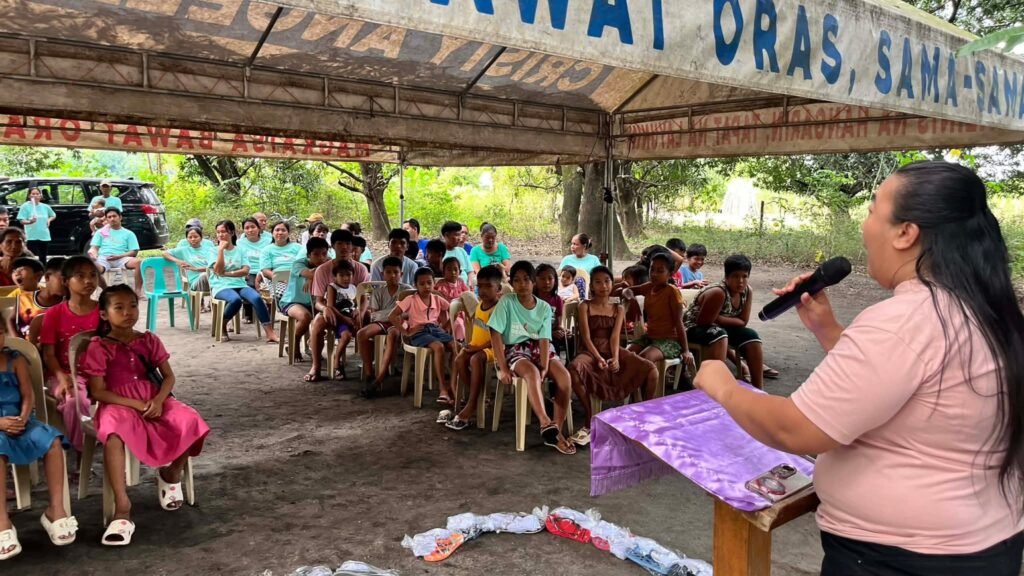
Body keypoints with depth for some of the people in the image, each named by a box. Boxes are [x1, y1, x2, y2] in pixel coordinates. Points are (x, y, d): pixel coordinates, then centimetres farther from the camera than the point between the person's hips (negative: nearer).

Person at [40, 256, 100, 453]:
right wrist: (62, 378, -21)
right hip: (63, 374, -1)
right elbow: (48, 354, -4)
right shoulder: (54, 314, 0)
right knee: (74, 400, -32)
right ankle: (78, 447, -13)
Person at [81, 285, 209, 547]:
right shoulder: (98, 346, -1)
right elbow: (98, 391, -6)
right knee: (114, 431, -39)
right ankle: (122, 506, -39)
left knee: (190, 421, -25)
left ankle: (171, 474, 5)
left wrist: (158, 400, -12)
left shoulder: (149, 340, 10)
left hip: (155, 402, 3)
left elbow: (169, 376, 8)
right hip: (119, 405, -3)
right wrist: (136, 404, -16)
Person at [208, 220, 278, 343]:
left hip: (239, 284, 2)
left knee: (257, 298, -29)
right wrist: (221, 249, -8)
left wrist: (228, 273, -10)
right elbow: (218, 270, -9)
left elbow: (245, 271, 1)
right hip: (221, 286, -2)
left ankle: (270, 333, -35)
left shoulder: (240, 251, 14)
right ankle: (222, 325, -9)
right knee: (236, 300, -37)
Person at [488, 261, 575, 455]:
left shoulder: (544, 307, 3)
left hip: (539, 348, 3)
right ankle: (546, 424, -46)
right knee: (532, 372, -37)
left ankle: (556, 430, -18)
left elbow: (544, 340, -5)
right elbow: (495, 335, -10)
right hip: (515, 350, -3)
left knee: (563, 375, -25)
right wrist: (503, 368, -17)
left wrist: (545, 366, -22)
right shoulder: (506, 302, -5)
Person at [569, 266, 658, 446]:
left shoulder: (619, 308, 12)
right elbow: (586, 337, -7)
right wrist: (598, 358, -23)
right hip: (591, 351, -3)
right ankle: (590, 421, -24)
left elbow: (615, 336, -1)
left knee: (651, 369, -21)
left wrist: (616, 358, -21)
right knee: (574, 368, -40)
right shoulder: (585, 306, 4)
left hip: (613, 351, 3)